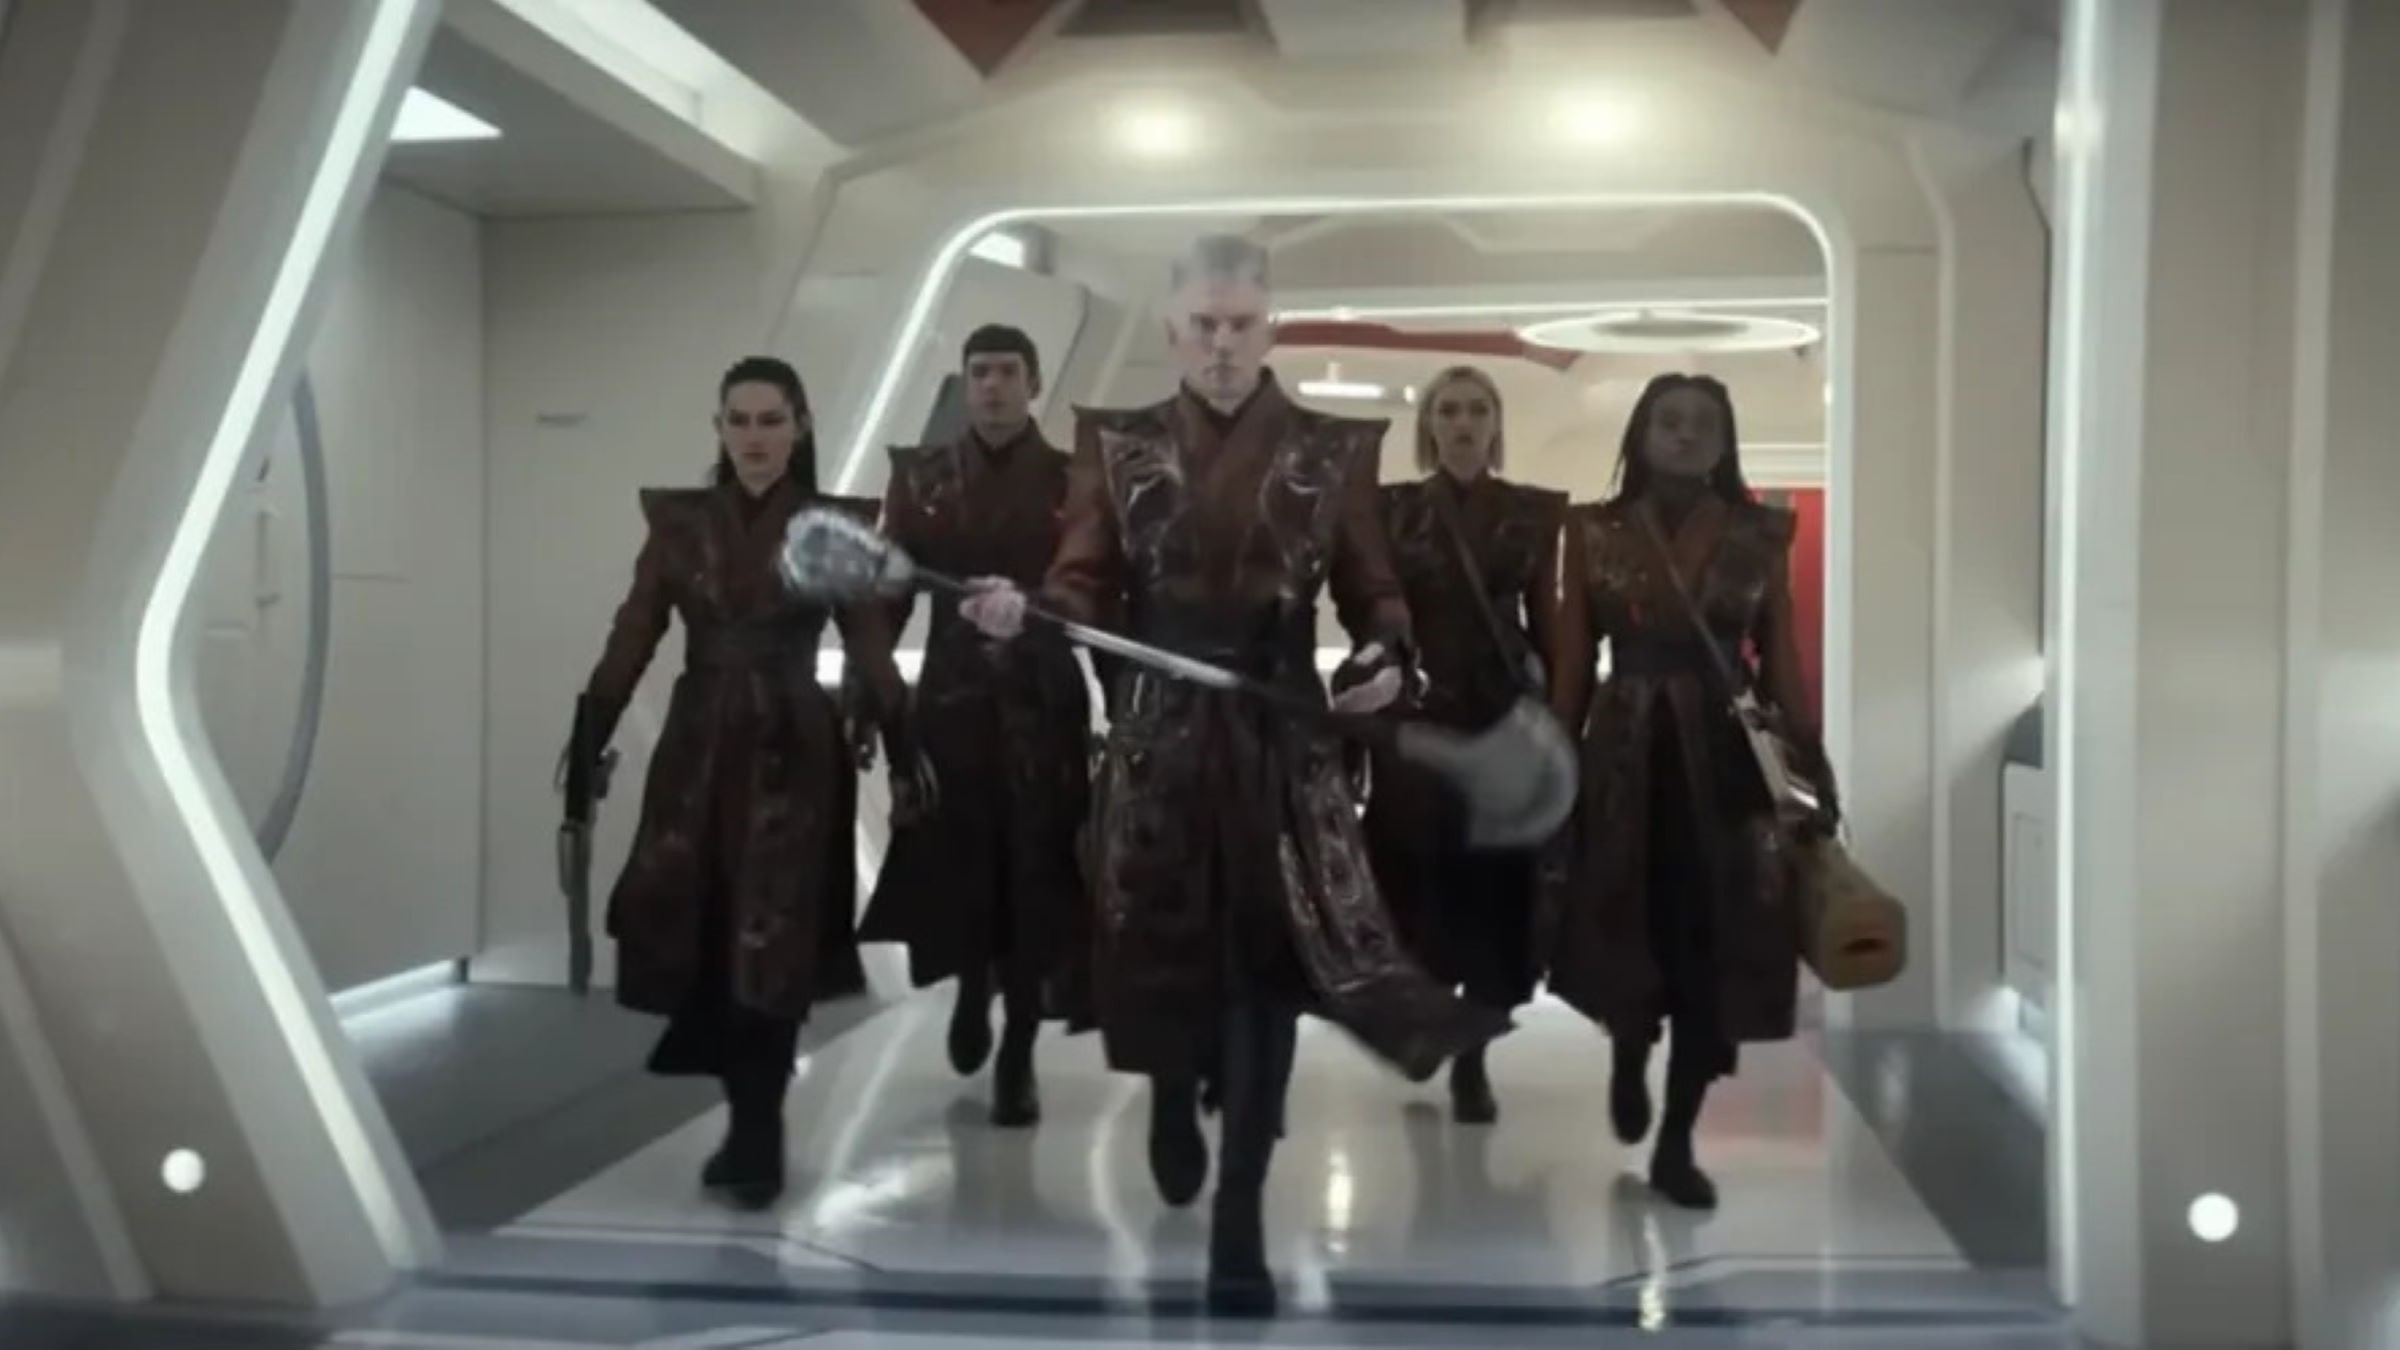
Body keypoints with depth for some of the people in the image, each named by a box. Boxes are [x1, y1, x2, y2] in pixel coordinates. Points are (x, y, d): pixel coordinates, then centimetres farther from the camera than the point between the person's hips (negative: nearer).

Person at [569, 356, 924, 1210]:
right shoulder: (680, 521, 5)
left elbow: (869, 648, -4)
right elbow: (631, 641, 1)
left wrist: (906, 753, -11)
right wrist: (585, 749, -6)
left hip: (791, 755, -2)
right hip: (697, 751, 2)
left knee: (770, 945, 0)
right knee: (698, 937, 5)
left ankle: (757, 1134, 14)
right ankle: (750, 1123, 23)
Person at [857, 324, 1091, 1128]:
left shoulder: (1072, 480, 1)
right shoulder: (921, 477, 5)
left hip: (1047, 705, -1)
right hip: (952, 700, 1)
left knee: (1034, 881, 2)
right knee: (954, 871, 7)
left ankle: (1018, 1059, 15)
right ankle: (971, 993, 38)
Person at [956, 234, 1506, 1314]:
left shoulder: (1332, 449, 3)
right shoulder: (1117, 444, 5)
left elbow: (1372, 588, 5)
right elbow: (1086, 589, -1)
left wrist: (1387, 659, -16)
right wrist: (1021, 612, -22)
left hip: (1283, 735, -1)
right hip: (1159, 733, 1)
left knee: (1268, 959, -3)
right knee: (1161, 944, 8)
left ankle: (1240, 1214, 7)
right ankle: (1174, 1106, 43)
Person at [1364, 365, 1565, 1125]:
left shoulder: (1535, 512, 7)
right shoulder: (1392, 507, 5)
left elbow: (1546, 624, 7)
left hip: (1506, 715, 1)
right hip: (1416, 715, 0)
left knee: (1495, 880, 1)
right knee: (1417, 875, 2)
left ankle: (1472, 1059, 10)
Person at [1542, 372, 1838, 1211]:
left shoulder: (1760, 537, 5)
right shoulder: (1593, 533, 4)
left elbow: (1781, 661, 5)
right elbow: (1571, 665, 2)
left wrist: (1813, 769, 0)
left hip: (1729, 756, 1)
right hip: (1626, 754, 0)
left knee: (1712, 947, 1)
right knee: (1629, 933, 5)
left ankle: (1676, 1144, 14)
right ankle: (1629, 1060, 40)